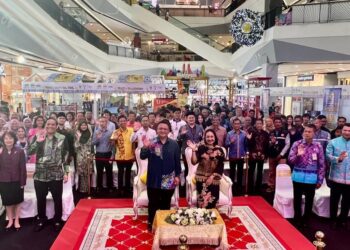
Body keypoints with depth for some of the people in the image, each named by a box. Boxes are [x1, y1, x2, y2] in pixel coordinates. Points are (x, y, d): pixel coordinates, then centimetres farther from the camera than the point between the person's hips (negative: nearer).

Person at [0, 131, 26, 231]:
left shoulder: (20, 151, -9)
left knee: (17, 201, 11)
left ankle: (16, 221, 27)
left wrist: (23, 182, -9)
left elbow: (23, 168, -7)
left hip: (17, 181, -2)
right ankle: (10, 220, 31)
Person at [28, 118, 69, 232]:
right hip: (40, 174, 2)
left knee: (57, 199, 9)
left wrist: (66, 172, -2)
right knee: (40, 199, 14)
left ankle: (57, 220, 27)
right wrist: (38, 141, -20)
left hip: (56, 174, -1)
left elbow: (66, 157, 1)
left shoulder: (62, 138, -1)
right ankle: (41, 219, 34)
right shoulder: (37, 136, 4)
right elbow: (29, 152, -6)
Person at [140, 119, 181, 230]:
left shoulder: (174, 144, -1)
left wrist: (177, 175, 1)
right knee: (153, 203, 10)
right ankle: (151, 223, 27)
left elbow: (177, 161, 4)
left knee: (166, 204, 16)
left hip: (169, 180, 2)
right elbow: (142, 157, -14)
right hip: (154, 179, -1)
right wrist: (145, 147, -32)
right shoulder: (151, 143, -6)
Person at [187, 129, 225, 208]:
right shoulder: (201, 148, -2)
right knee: (202, 201, -1)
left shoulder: (219, 150, 0)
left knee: (212, 202, 2)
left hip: (214, 180, 1)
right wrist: (194, 150, -19)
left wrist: (212, 176, -9)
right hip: (201, 179, -1)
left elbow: (220, 167, -1)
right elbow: (194, 162, -9)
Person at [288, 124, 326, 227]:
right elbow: (290, 160, -7)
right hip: (298, 177, 0)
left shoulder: (318, 146, -4)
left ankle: (305, 220, 30)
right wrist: (298, 154, -26)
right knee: (297, 199, 13)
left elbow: (322, 164, 1)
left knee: (309, 201, 12)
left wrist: (320, 180, 1)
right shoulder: (297, 144, -6)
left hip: (311, 178, 0)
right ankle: (297, 219, 31)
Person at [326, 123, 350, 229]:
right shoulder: (333, 142, -1)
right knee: (334, 200, 11)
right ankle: (333, 219, 27)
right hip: (336, 177, -2)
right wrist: (338, 159, -26)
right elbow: (328, 155, -10)